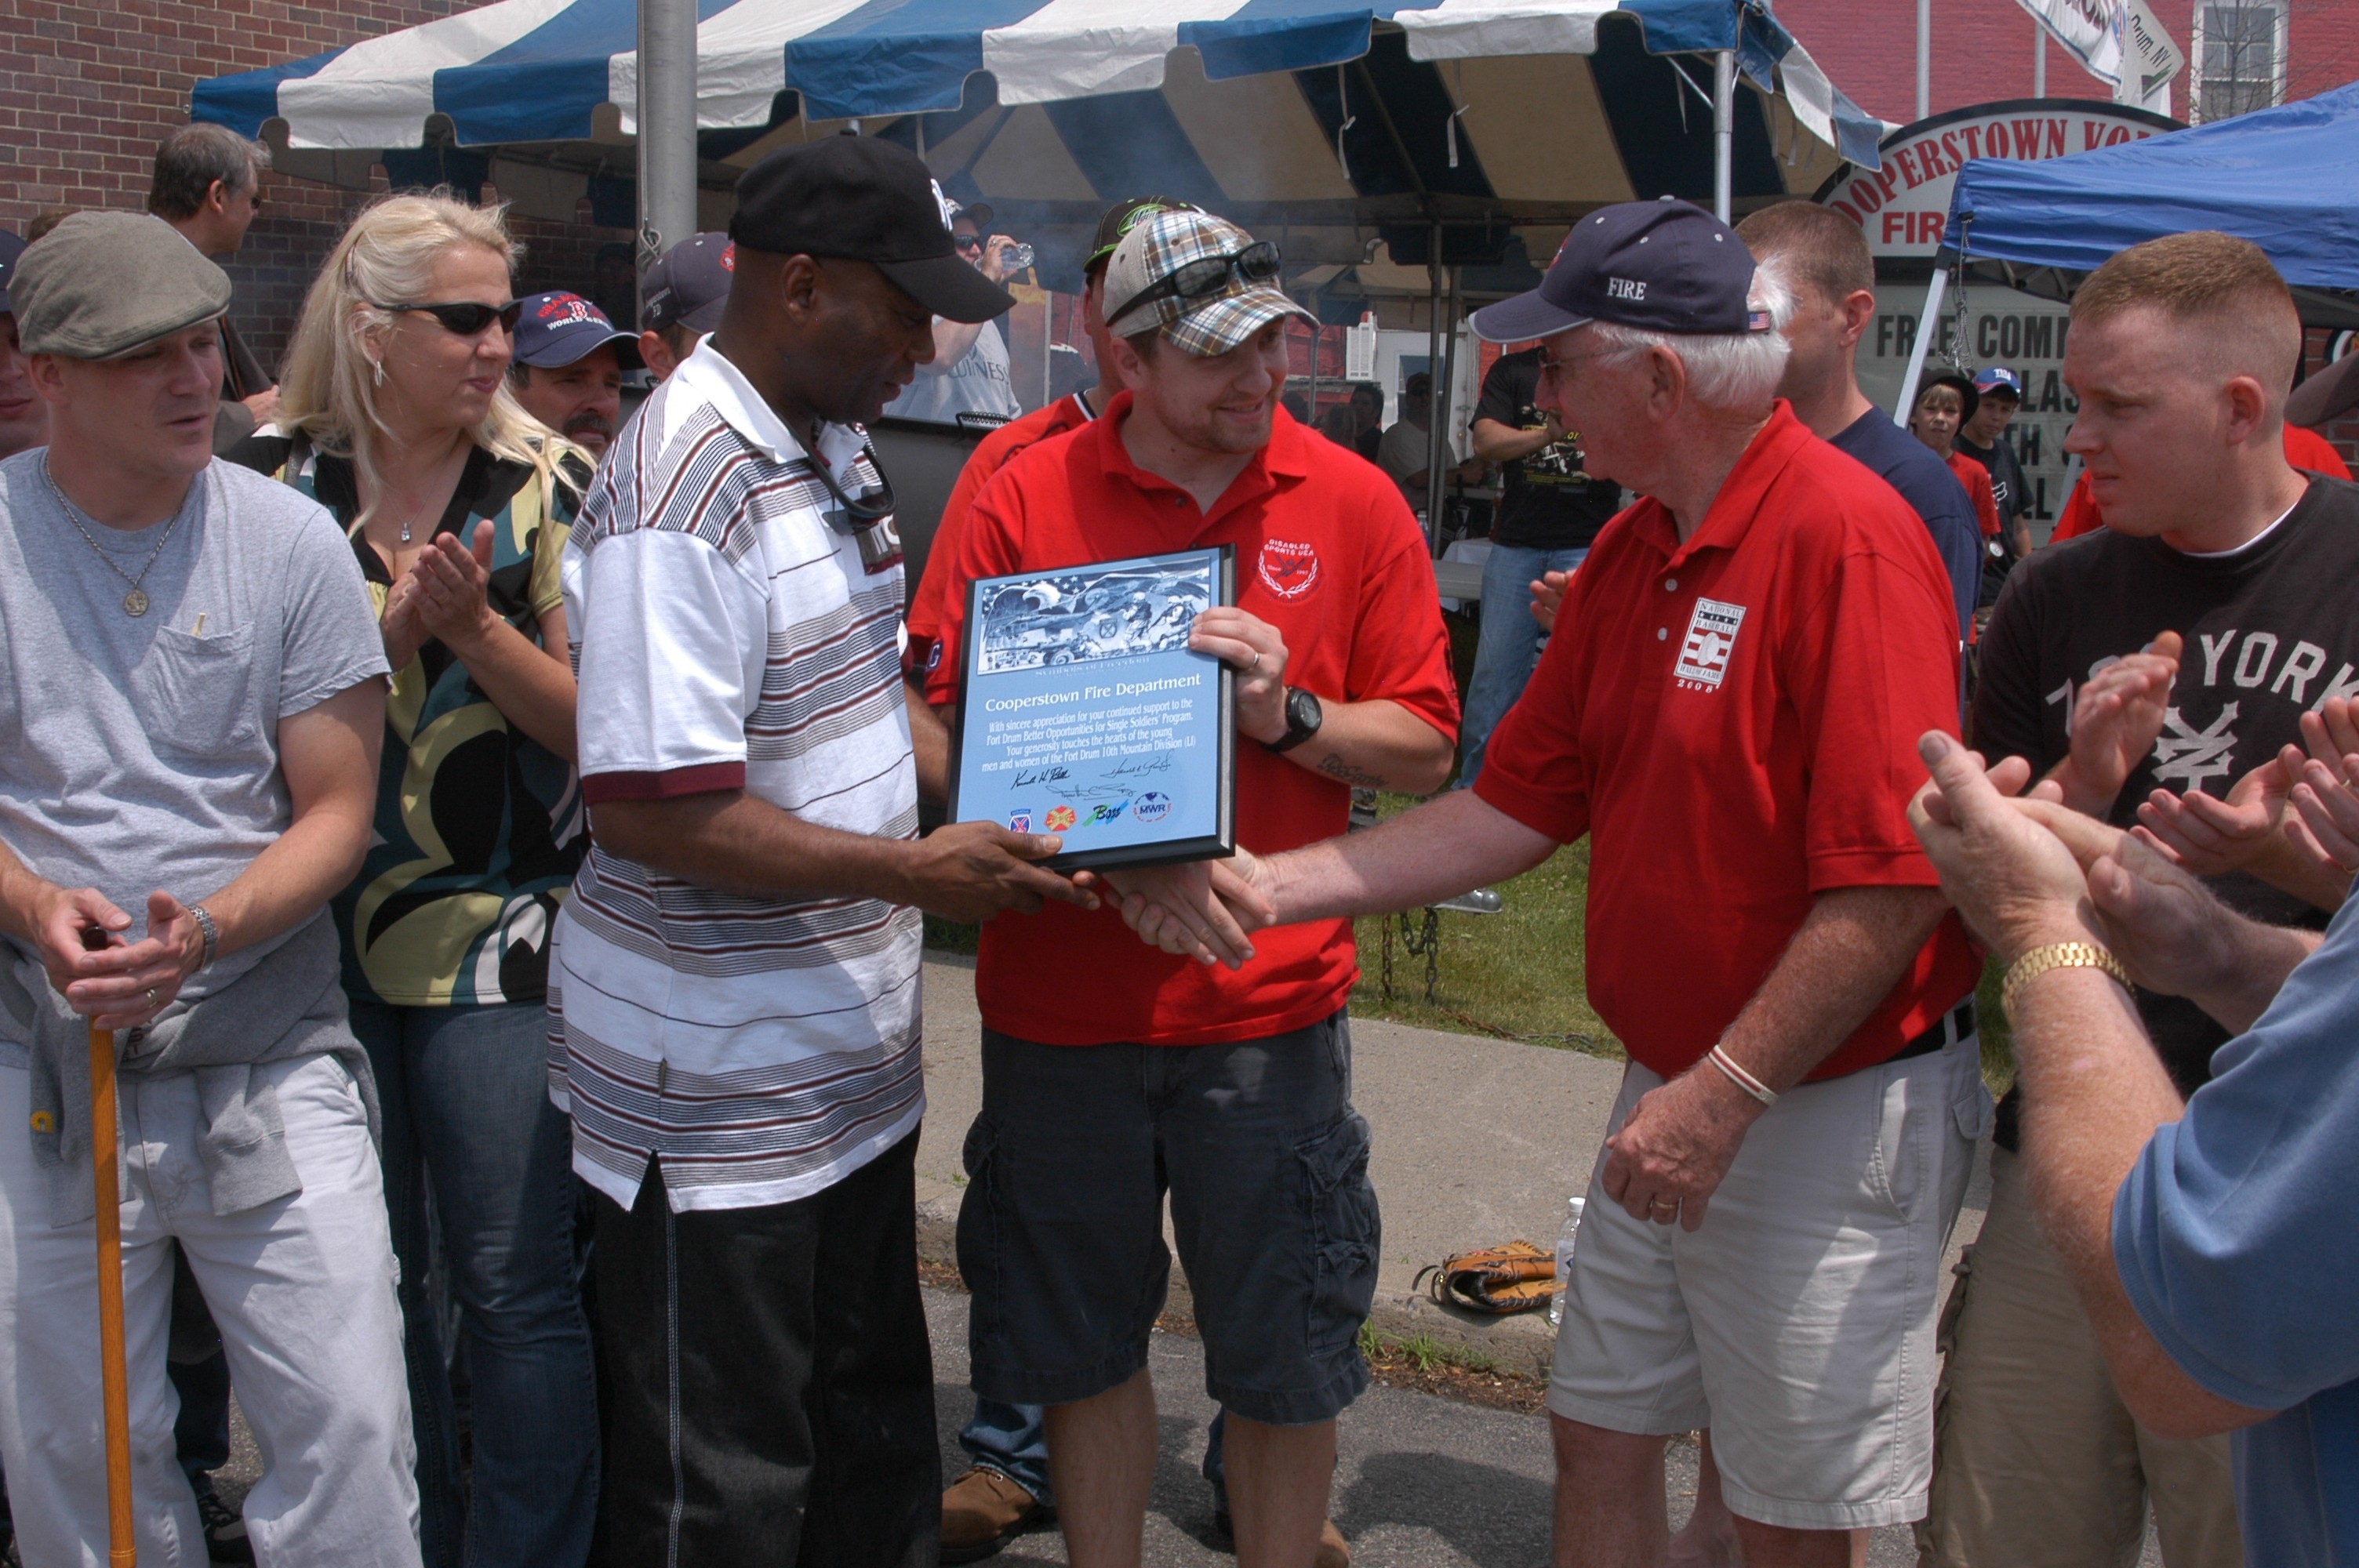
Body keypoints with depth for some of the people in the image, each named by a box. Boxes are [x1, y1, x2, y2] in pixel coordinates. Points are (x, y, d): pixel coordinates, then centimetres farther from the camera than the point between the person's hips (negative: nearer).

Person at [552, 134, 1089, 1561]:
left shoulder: (837, 448, 9)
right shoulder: (682, 492, -23)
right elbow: (655, 809, -27)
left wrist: (995, 800, 4)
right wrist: (918, 873, -21)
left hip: (857, 1065, 9)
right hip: (717, 1107, -9)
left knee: (879, 1430, 23)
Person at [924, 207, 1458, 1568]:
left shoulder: (1354, 507, -1)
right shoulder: (1025, 499, -1)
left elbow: (1426, 746, 0)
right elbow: (951, 721, 1)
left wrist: (1290, 715, -17)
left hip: (1271, 1006, 0)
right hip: (1060, 998, 1)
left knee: (1285, 1361, 10)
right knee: (1086, 1347, 16)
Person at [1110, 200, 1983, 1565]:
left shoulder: (1847, 536, -21)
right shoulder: (1629, 553, 7)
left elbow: (1896, 882, -25)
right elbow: (1518, 807, 9)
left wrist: (1723, 1095, -22)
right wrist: (1273, 885, 2)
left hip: (1831, 1110, -8)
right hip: (1676, 1097, 8)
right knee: (1602, 1438, 17)